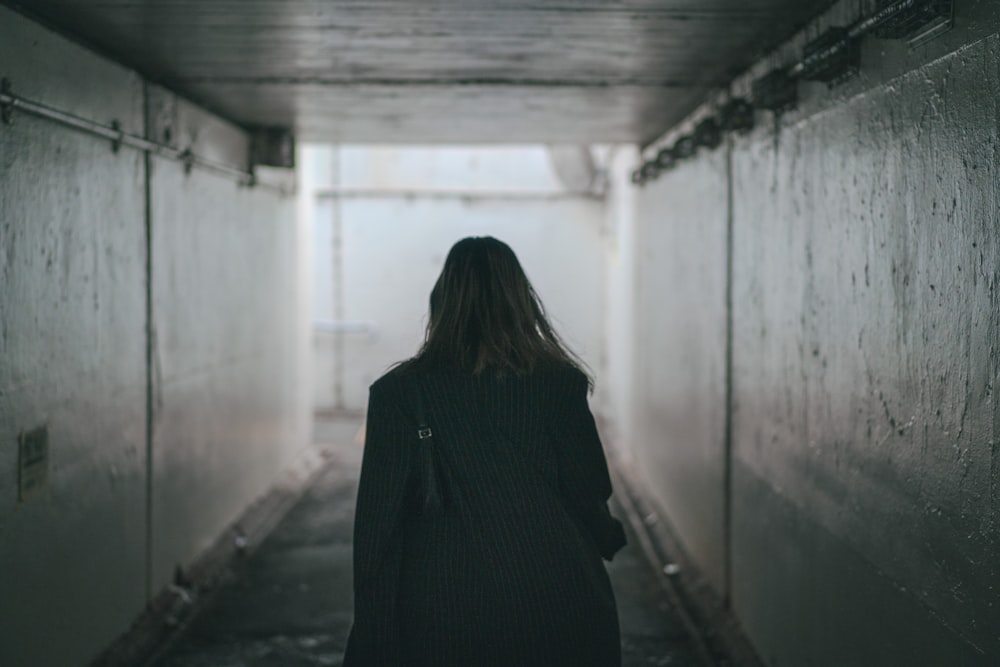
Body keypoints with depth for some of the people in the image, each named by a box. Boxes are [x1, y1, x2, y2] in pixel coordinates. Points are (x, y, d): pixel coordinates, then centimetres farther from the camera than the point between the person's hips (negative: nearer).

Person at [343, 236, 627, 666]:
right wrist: (608, 538, 24)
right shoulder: (561, 383, -3)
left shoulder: (398, 392, -4)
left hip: (444, 617, 0)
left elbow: (379, 519, -5)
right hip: (557, 606, 1)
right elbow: (588, 490, 0)